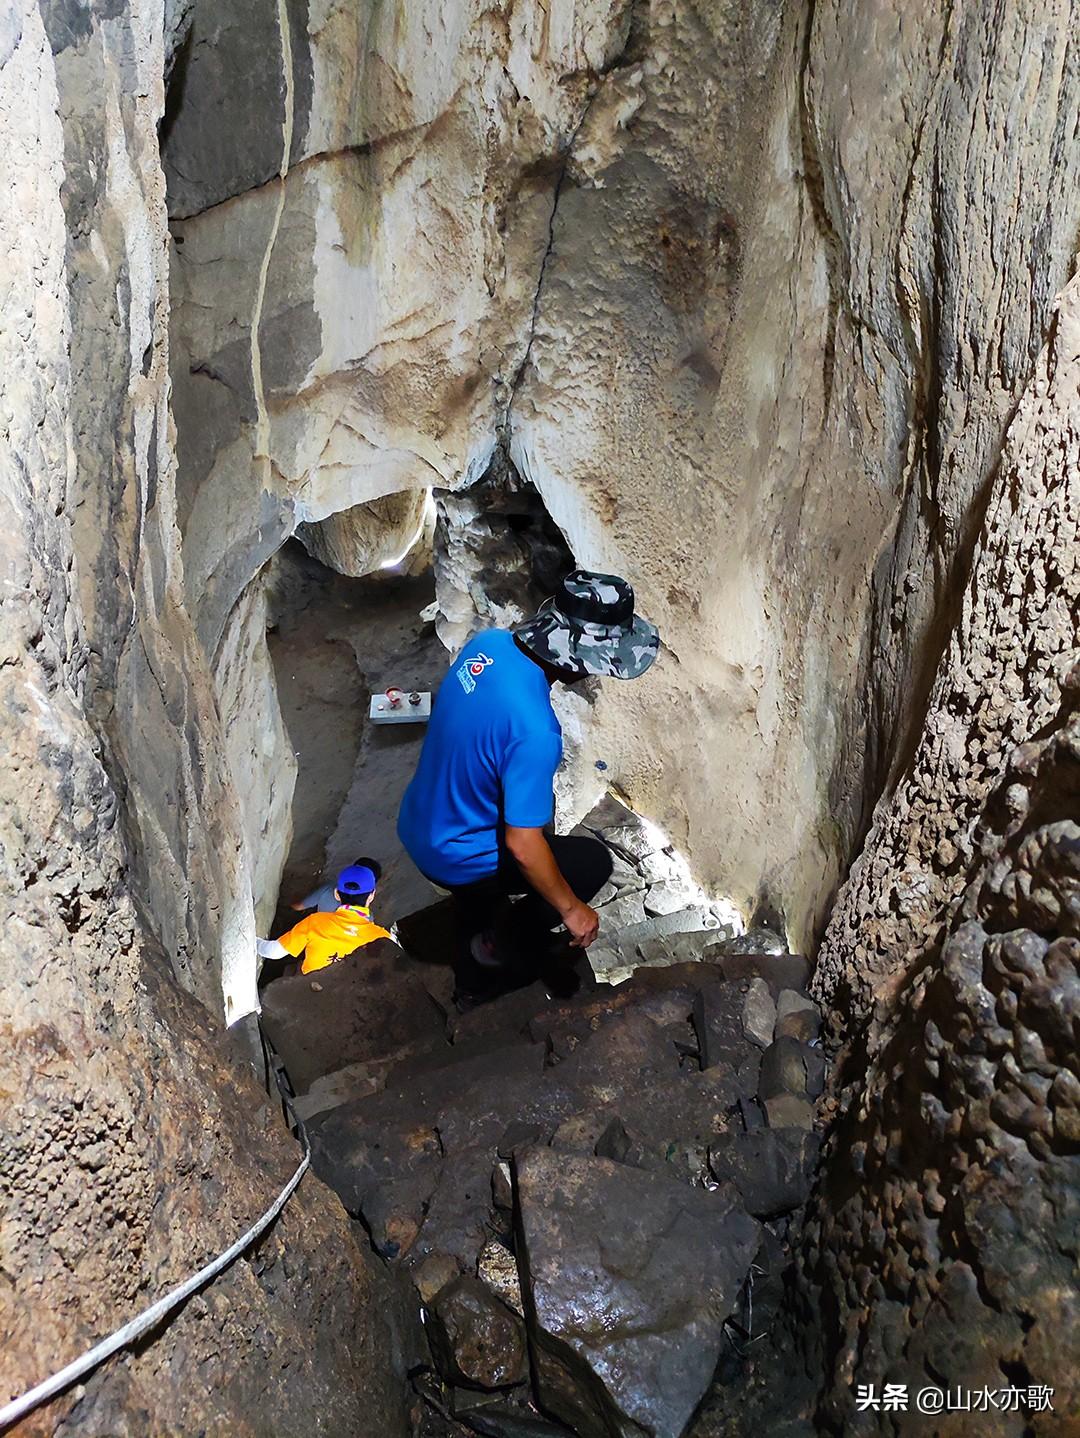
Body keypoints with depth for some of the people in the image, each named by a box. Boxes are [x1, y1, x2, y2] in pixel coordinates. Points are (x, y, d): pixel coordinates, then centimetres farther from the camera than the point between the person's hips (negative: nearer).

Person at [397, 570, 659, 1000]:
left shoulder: (489, 642, -12)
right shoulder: (534, 731, -36)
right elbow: (522, 846, -29)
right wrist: (570, 907, -13)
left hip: (416, 827, 8)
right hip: (453, 861, -8)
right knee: (593, 862, 8)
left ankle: (475, 932, 47)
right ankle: (493, 957, 21)